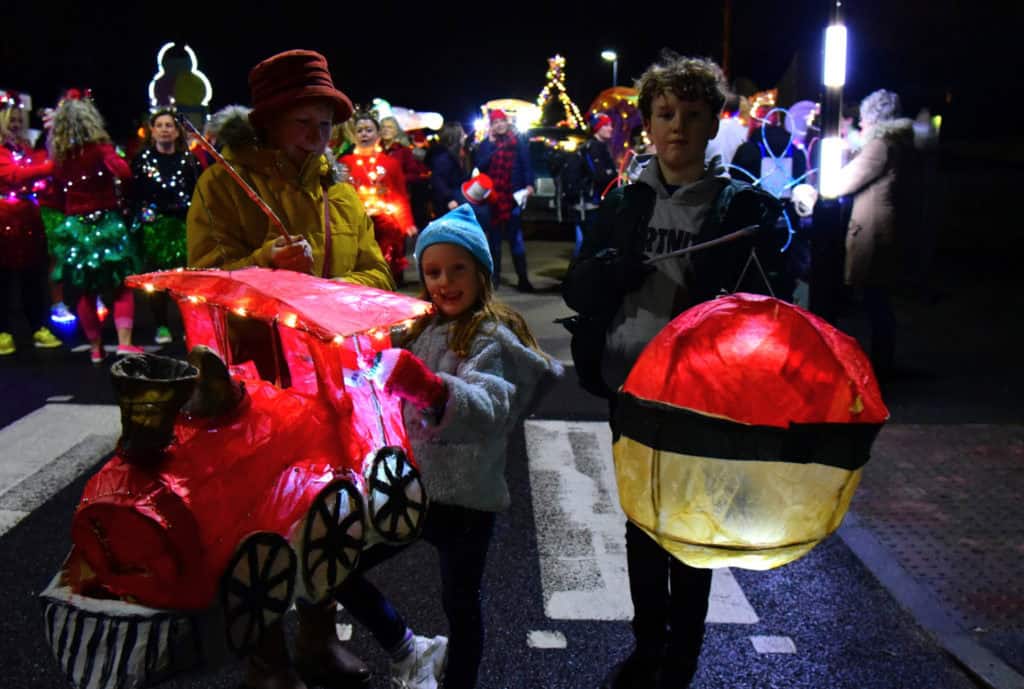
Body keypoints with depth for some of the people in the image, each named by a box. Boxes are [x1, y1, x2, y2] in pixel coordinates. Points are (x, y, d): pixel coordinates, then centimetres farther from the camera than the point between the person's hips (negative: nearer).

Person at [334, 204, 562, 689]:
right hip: (410, 486, 7)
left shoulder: (492, 337, -14)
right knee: (338, 571, 8)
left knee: (460, 604, 7)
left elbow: (486, 408, -34)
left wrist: (433, 387, -51)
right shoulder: (423, 327, 9)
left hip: (464, 499, -7)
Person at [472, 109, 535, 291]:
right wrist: (491, 145, -9)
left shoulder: (518, 142, 5)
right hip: (492, 197, 1)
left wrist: (529, 184, -11)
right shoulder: (485, 145, 6)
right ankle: (494, 276, 17)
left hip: (512, 196, -1)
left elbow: (526, 165, 3)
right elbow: (479, 166, -7)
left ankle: (522, 278, 0)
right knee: (494, 237, 8)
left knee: (515, 237, -3)